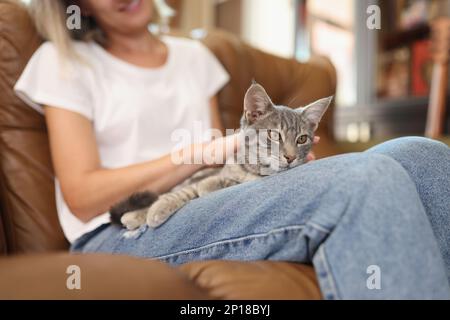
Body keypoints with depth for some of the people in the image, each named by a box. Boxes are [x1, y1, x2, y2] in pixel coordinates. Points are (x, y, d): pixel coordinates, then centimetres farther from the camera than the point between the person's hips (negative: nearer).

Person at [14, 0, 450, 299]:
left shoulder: (194, 56, 21)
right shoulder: (62, 62, 8)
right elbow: (82, 196, -5)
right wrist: (205, 152, -13)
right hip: (124, 237, -4)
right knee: (367, 180, -28)